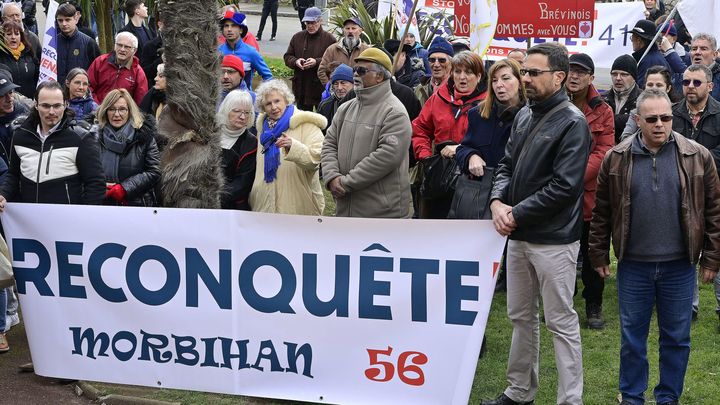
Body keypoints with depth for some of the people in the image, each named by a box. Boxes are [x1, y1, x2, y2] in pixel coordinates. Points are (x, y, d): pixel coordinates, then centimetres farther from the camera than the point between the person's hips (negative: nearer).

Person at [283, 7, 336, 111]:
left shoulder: (329, 39, -5)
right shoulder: (297, 37, 10)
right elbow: (287, 57, 12)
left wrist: (317, 62, -22)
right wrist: (295, 61, -10)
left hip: (321, 88, -4)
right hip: (301, 86, 5)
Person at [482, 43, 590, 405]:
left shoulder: (572, 123, -12)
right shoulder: (524, 116, 10)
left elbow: (564, 186, -19)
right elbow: (507, 165, 14)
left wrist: (517, 214, -16)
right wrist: (497, 202, -6)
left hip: (553, 240, -8)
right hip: (518, 236, 8)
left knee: (561, 322, 0)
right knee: (520, 317, 16)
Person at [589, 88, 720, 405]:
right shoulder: (616, 159, -2)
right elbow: (602, 212, 6)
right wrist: (599, 255, 7)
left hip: (680, 266, 0)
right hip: (633, 265, 0)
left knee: (676, 337, 10)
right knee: (632, 337, 10)